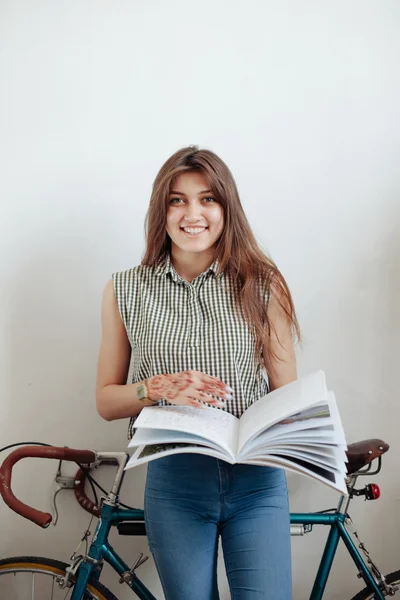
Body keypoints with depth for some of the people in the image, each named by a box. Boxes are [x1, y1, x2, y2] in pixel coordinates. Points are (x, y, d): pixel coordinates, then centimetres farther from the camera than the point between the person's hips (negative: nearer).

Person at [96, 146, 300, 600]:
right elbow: (106, 401, 6)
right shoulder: (126, 290, 3)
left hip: (256, 480, 0)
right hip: (174, 482, 1)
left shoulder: (262, 284, 1)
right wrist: (160, 387, -14)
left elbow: (286, 394, 5)